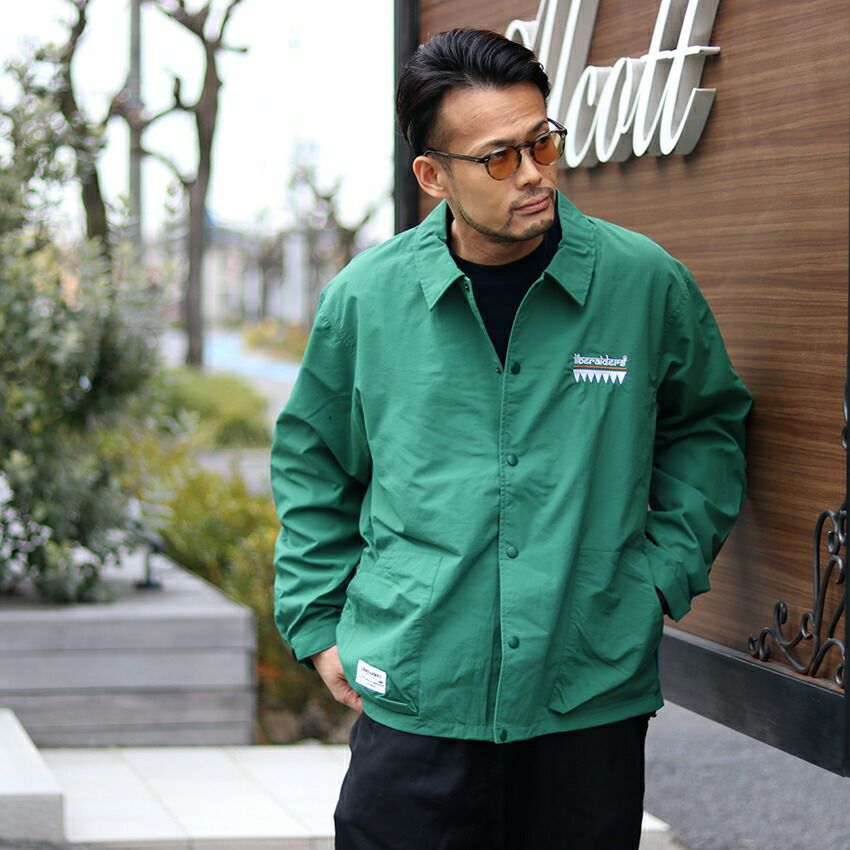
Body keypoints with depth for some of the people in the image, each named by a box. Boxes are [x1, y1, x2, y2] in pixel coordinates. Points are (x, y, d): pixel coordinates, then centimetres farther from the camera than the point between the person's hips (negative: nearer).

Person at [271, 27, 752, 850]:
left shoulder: (646, 282, -2)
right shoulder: (364, 297, 0)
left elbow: (708, 427, 15)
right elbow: (310, 463, 14)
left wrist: (663, 572, 4)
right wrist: (318, 622, 10)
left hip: (594, 698, 0)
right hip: (413, 701, 0)